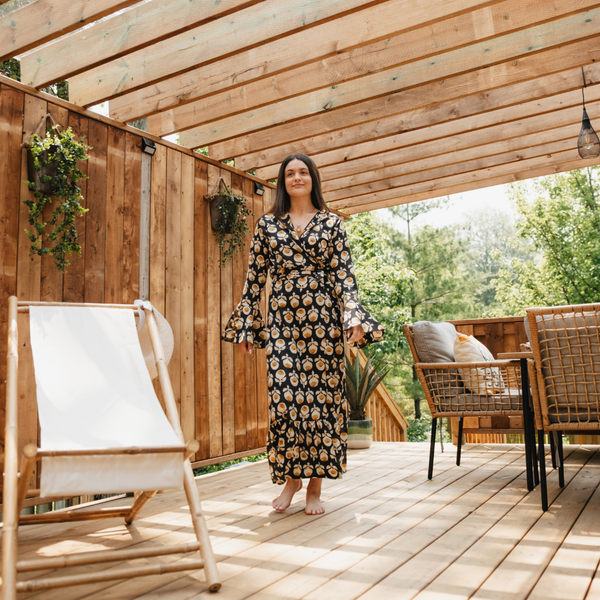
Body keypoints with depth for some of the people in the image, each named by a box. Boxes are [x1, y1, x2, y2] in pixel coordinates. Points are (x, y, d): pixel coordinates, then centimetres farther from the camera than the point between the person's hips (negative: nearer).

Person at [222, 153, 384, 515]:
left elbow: (344, 274, 2)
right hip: (282, 319, 1)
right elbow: (256, 277, 10)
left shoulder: (331, 223, 9)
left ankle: (315, 487, 13)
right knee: (283, 396, -5)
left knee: (322, 396, 0)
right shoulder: (268, 224, 11)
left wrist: (353, 318, -10)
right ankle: (291, 477, 16)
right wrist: (247, 325, 6)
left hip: (323, 318, 0)